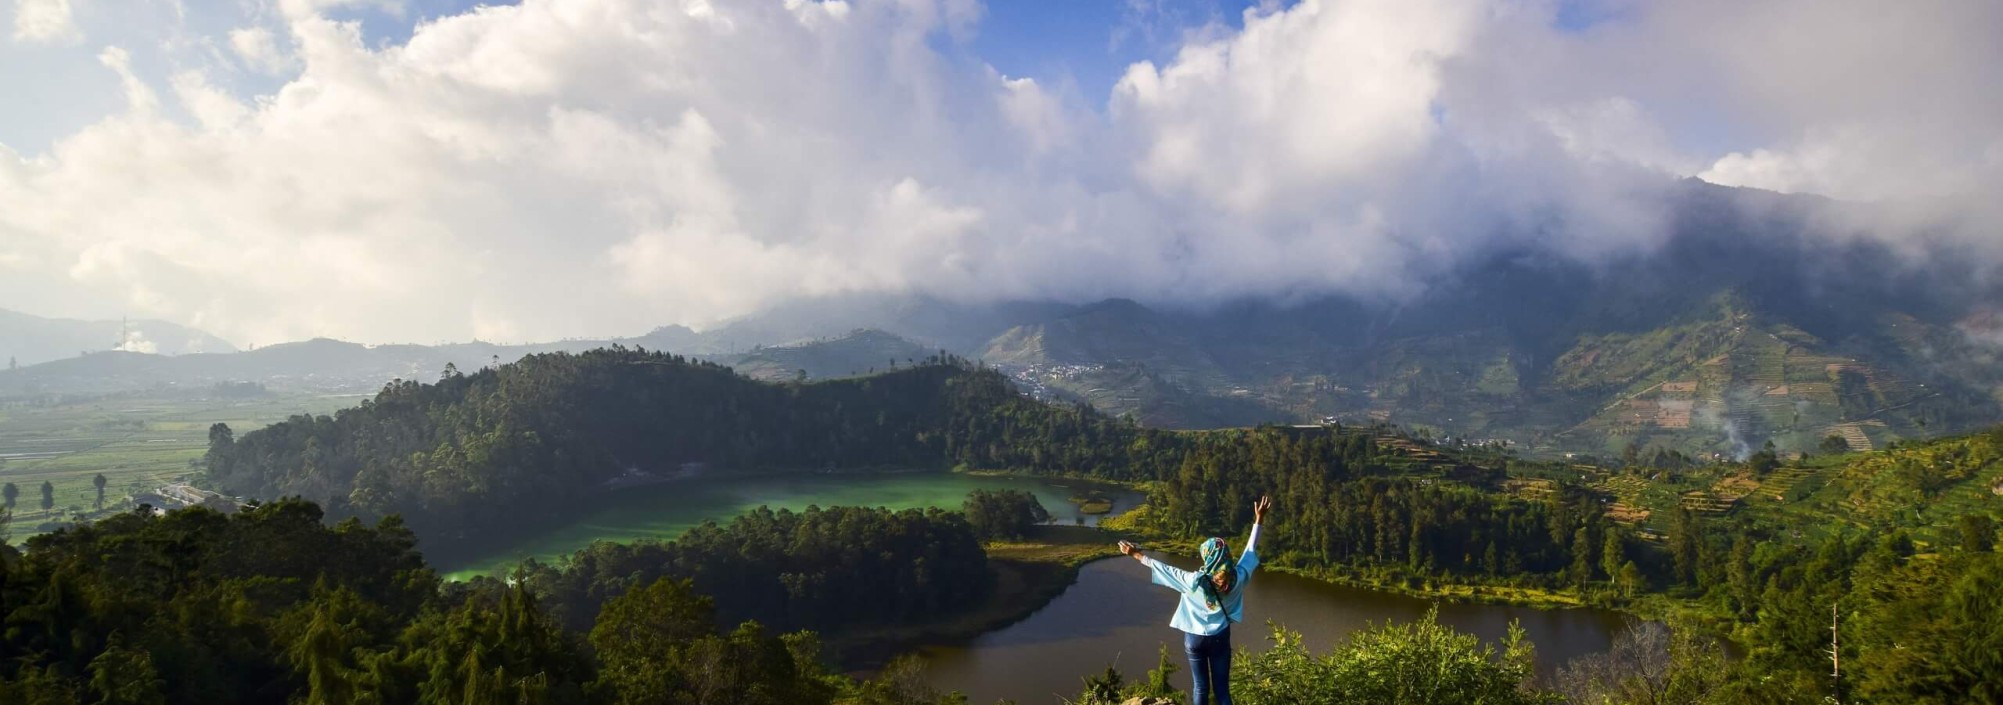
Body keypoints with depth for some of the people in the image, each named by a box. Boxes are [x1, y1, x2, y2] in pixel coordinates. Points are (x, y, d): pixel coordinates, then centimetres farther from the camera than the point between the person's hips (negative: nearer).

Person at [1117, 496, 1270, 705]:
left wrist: (1137, 555, -3)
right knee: (1222, 687, 12)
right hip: (1221, 638, 2)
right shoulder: (1236, 579, -18)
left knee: (1201, 687, 12)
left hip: (1196, 638, -2)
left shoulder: (1195, 582, -25)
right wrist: (1259, 519, 3)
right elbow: (1250, 550, -6)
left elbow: (1164, 569, -14)